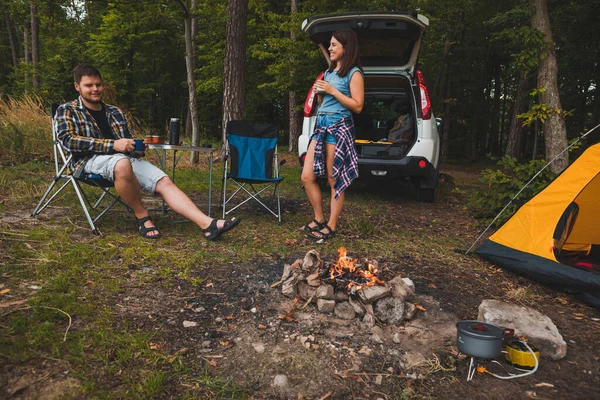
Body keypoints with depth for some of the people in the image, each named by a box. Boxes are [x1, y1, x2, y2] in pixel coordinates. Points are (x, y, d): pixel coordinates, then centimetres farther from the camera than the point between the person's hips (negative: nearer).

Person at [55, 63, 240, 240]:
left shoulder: (114, 112, 23)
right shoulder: (66, 111, 9)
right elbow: (68, 140, -10)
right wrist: (113, 145, -20)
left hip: (125, 158, 5)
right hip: (90, 160, -5)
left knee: (164, 182, -20)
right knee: (123, 163, -40)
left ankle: (207, 223, -34)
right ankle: (142, 216, -19)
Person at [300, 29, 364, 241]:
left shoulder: (353, 73, -2)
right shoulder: (329, 71, 20)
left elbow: (357, 106, -11)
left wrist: (332, 91, -11)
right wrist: (320, 92, 6)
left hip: (339, 127, -8)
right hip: (321, 124, 8)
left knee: (334, 180, -2)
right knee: (307, 177, 4)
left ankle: (331, 226, 7)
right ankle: (319, 219, 19)